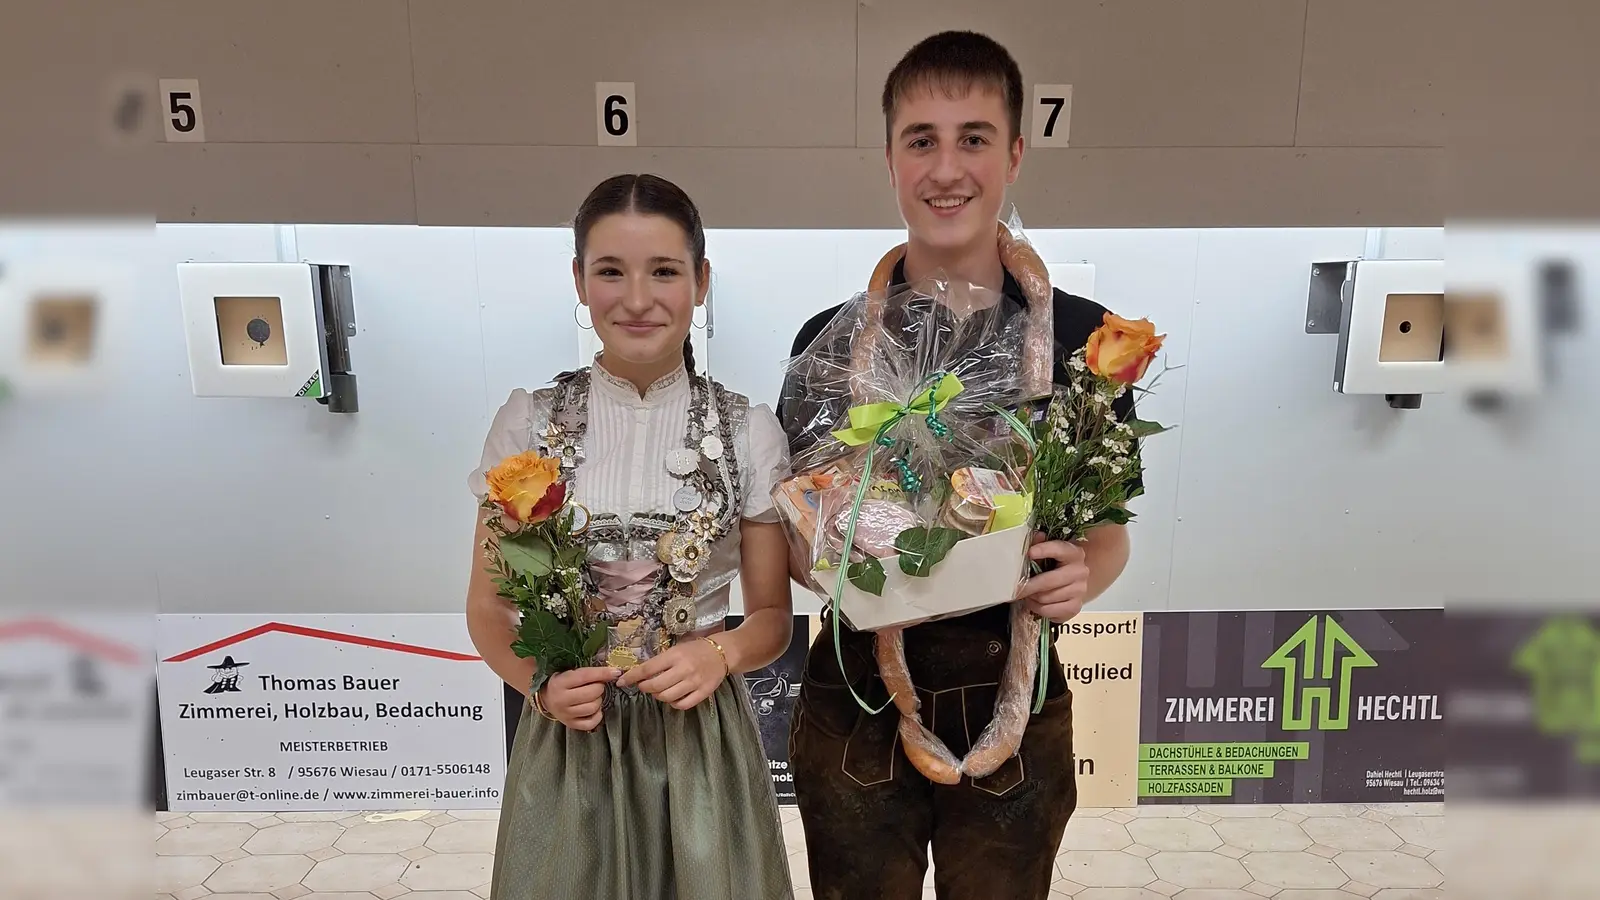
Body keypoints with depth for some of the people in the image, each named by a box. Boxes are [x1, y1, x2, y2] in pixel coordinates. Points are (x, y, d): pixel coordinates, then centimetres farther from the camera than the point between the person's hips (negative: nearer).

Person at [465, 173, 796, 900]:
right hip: (567, 738, 1)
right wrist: (536, 681, -14)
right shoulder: (528, 423, -4)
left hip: (698, 736, 0)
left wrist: (719, 653, -17)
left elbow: (772, 616, 2)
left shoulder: (749, 432, -5)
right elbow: (488, 607, 4)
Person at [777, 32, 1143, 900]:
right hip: (856, 695, 1)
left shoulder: (1081, 335, -4)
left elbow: (1109, 529, 4)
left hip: (1014, 696, 0)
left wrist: (1081, 575, -18)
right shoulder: (831, 339, -2)